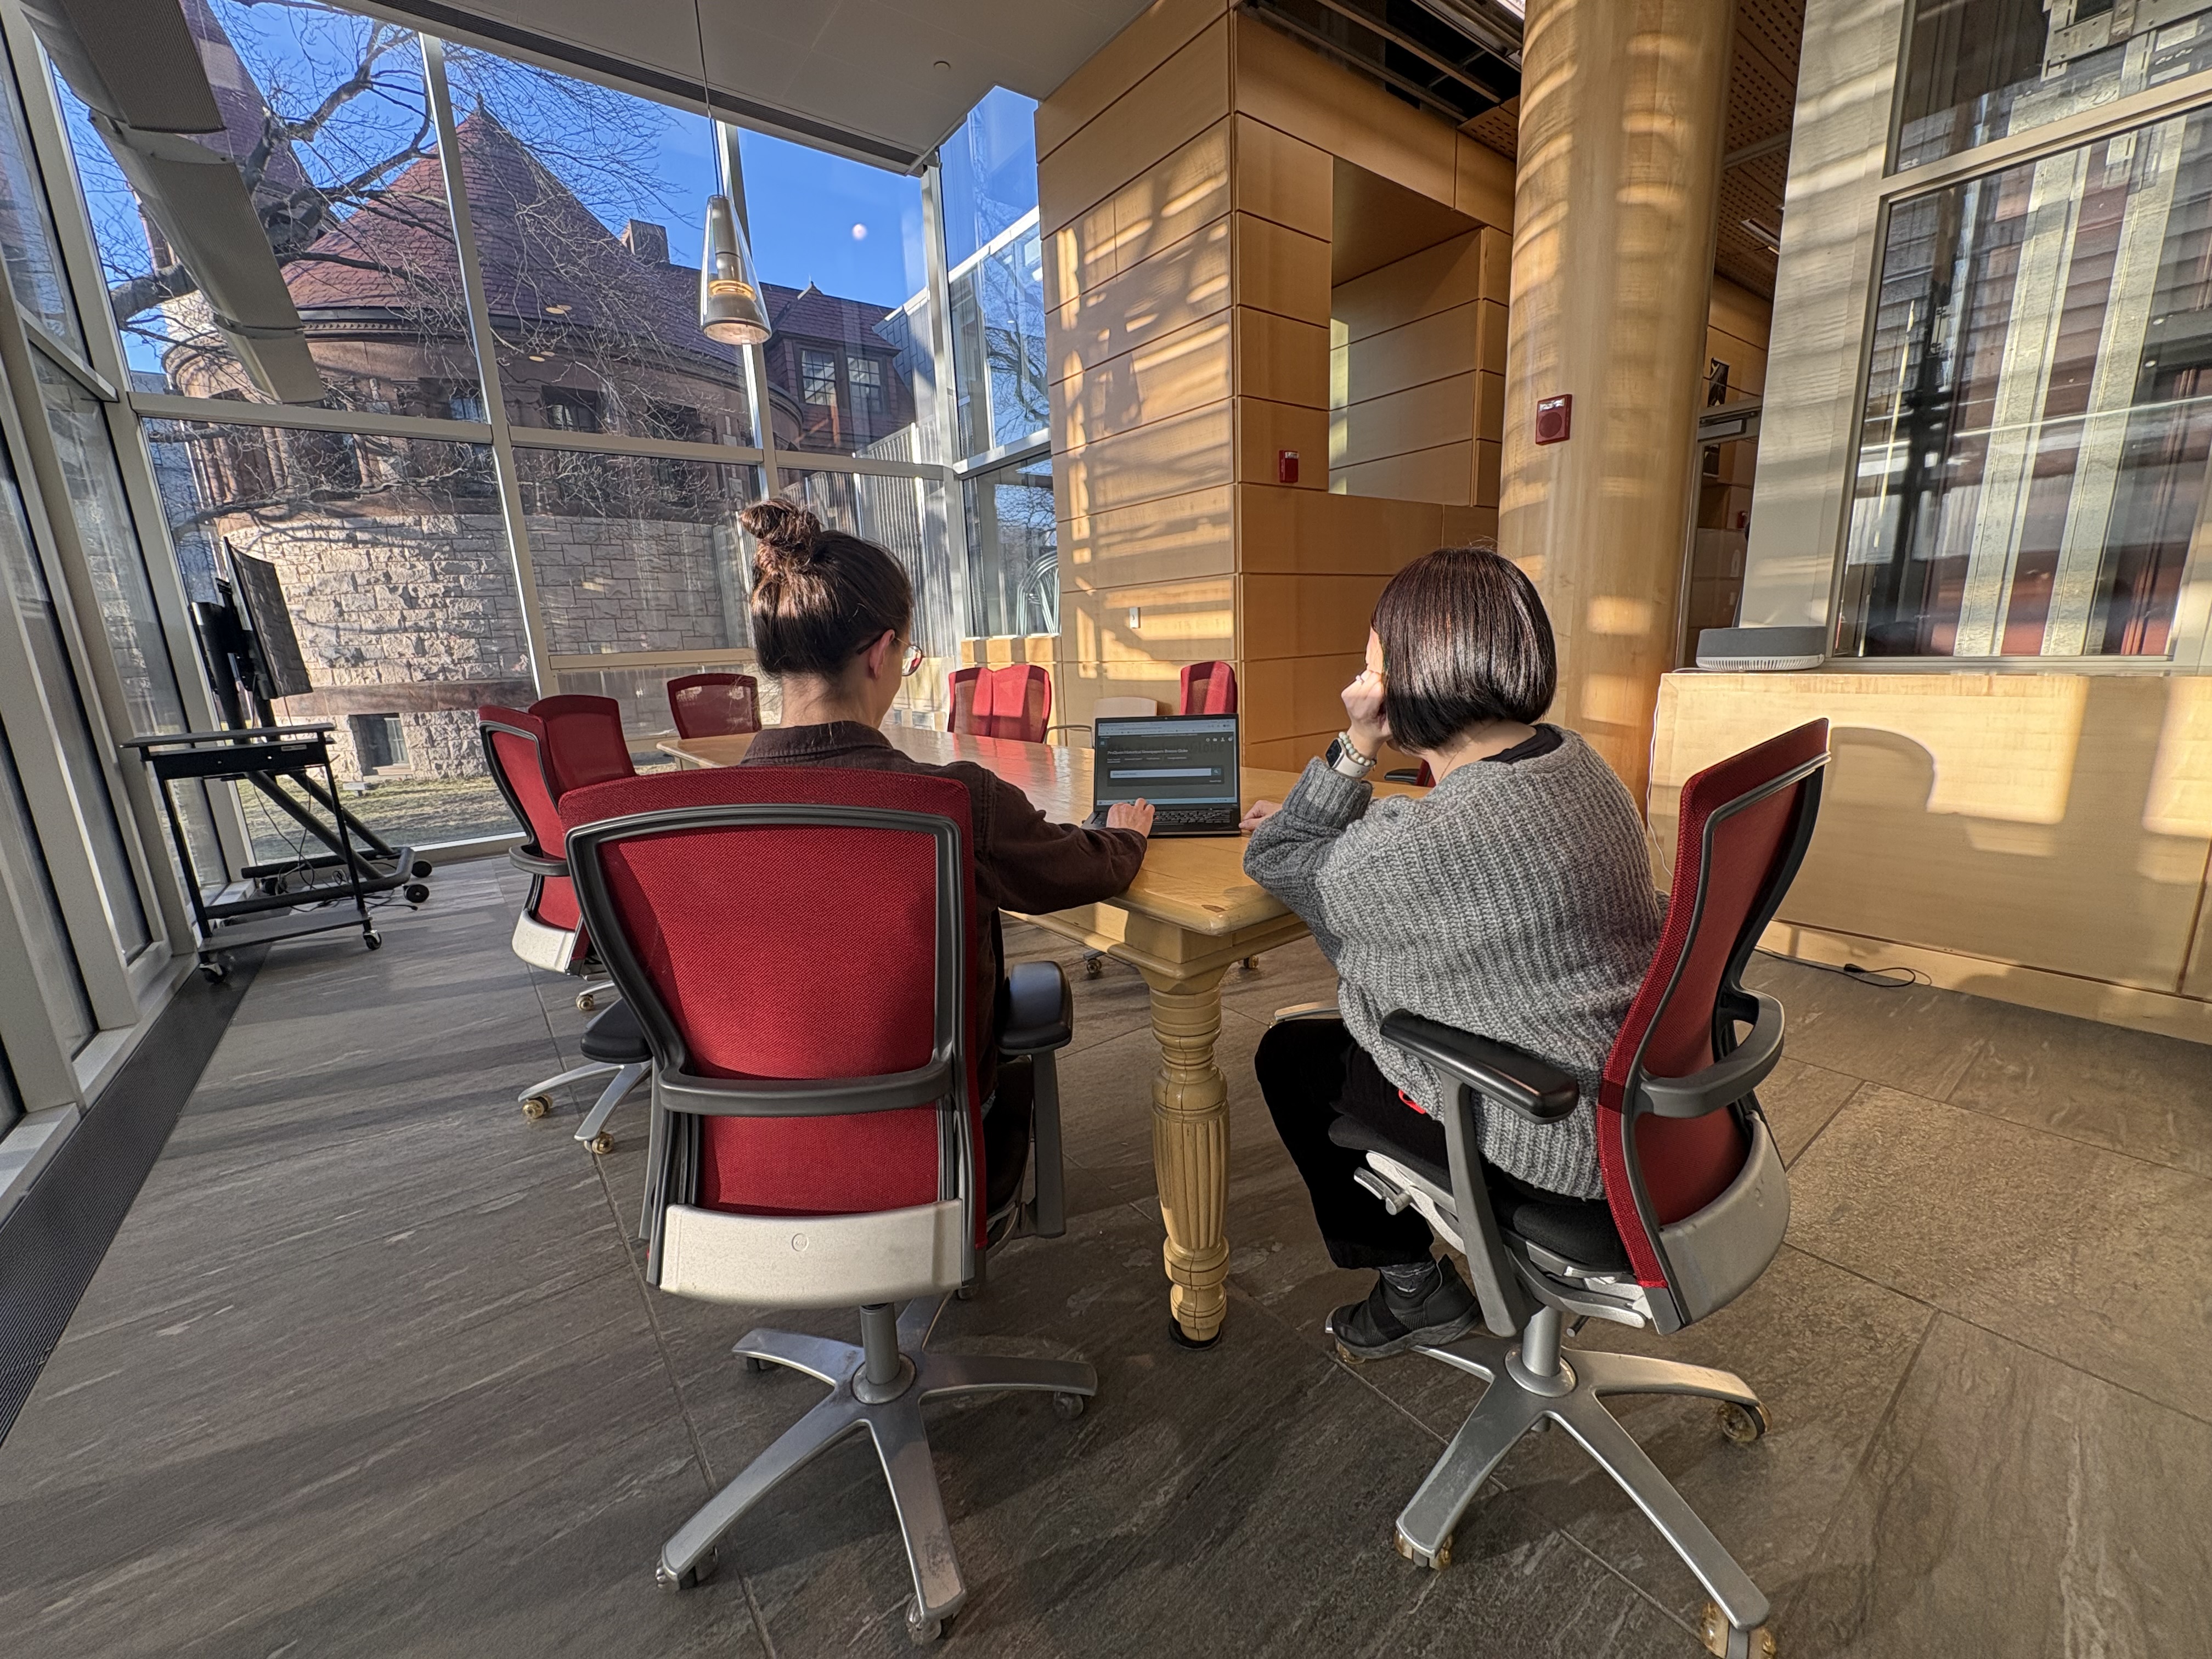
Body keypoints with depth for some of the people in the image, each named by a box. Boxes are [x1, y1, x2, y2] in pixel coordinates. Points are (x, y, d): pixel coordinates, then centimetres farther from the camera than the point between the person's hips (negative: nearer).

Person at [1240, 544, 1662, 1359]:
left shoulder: (1440, 834, -32)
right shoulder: (1572, 759, -3)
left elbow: (1273, 863, -15)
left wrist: (1358, 745, -19)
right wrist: (1325, 807, 9)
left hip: (1554, 1145, -8)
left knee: (1291, 1054, 7)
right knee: (1341, 1027, 21)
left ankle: (1413, 1284, 25)